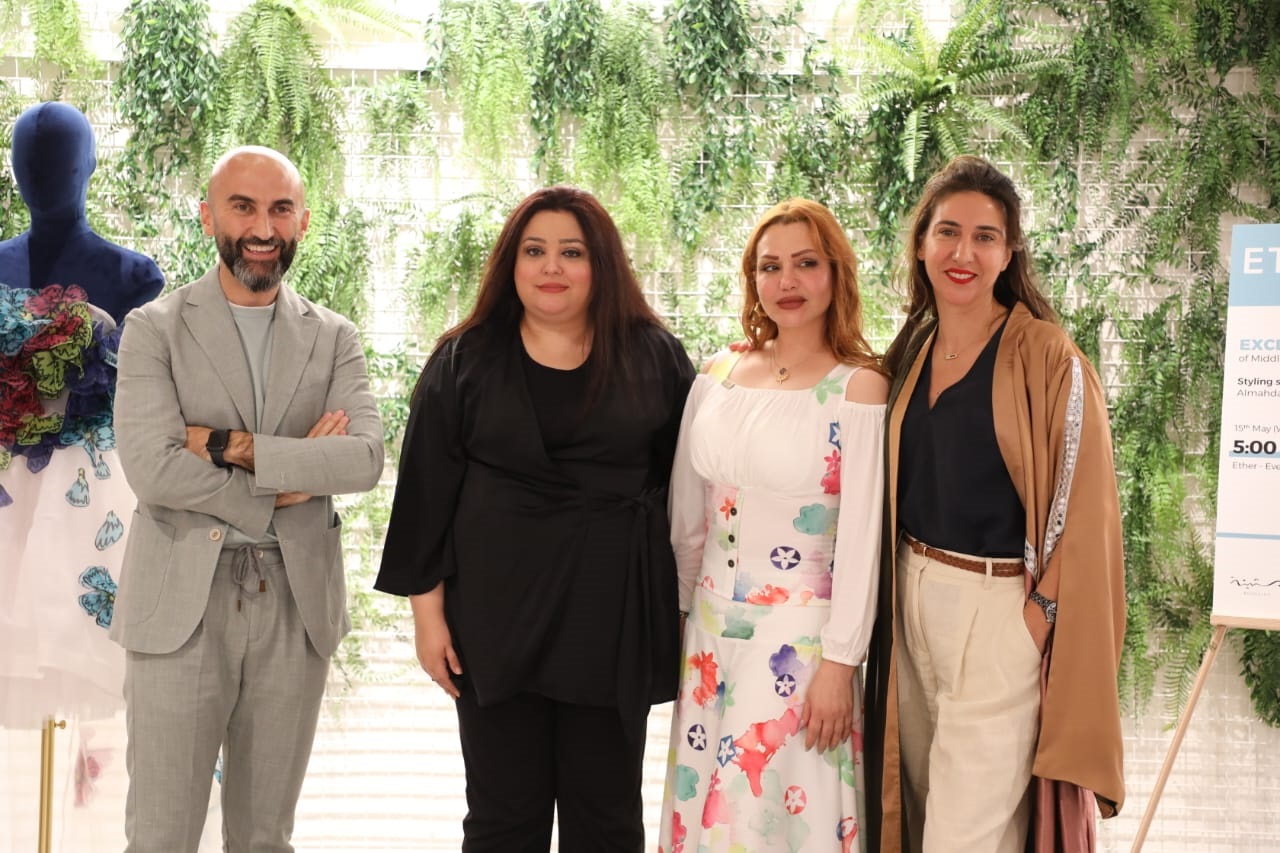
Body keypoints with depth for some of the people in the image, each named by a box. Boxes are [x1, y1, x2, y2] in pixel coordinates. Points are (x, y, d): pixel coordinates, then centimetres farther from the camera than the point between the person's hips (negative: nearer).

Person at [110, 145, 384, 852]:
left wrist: (231, 444, -14)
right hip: (183, 605, -2)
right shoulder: (154, 329, 0)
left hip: (297, 607, 3)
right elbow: (151, 467, -13)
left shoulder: (333, 338, 8)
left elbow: (366, 459, -8)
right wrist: (284, 485, -10)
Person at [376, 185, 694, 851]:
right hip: (497, 614, 0)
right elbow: (426, 490, 2)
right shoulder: (465, 360, 3)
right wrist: (427, 608, -2)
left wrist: (685, 603, 2)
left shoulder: (654, 358, 4)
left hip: (614, 617, 0)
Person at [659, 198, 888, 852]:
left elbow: (861, 538, -11)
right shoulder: (716, 376, 5)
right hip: (711, 628, 5)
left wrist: (839, 663, -13)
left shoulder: (858, 387, -9)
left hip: (800, 635, -5)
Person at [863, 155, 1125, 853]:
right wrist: (897, 600, 7)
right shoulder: (909, 355, 8)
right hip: (913, 603, 6)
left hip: (1001, 612, -6)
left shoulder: (1047, 359, -10)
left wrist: (1039, 613, -14)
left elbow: (1079, 507, -10)